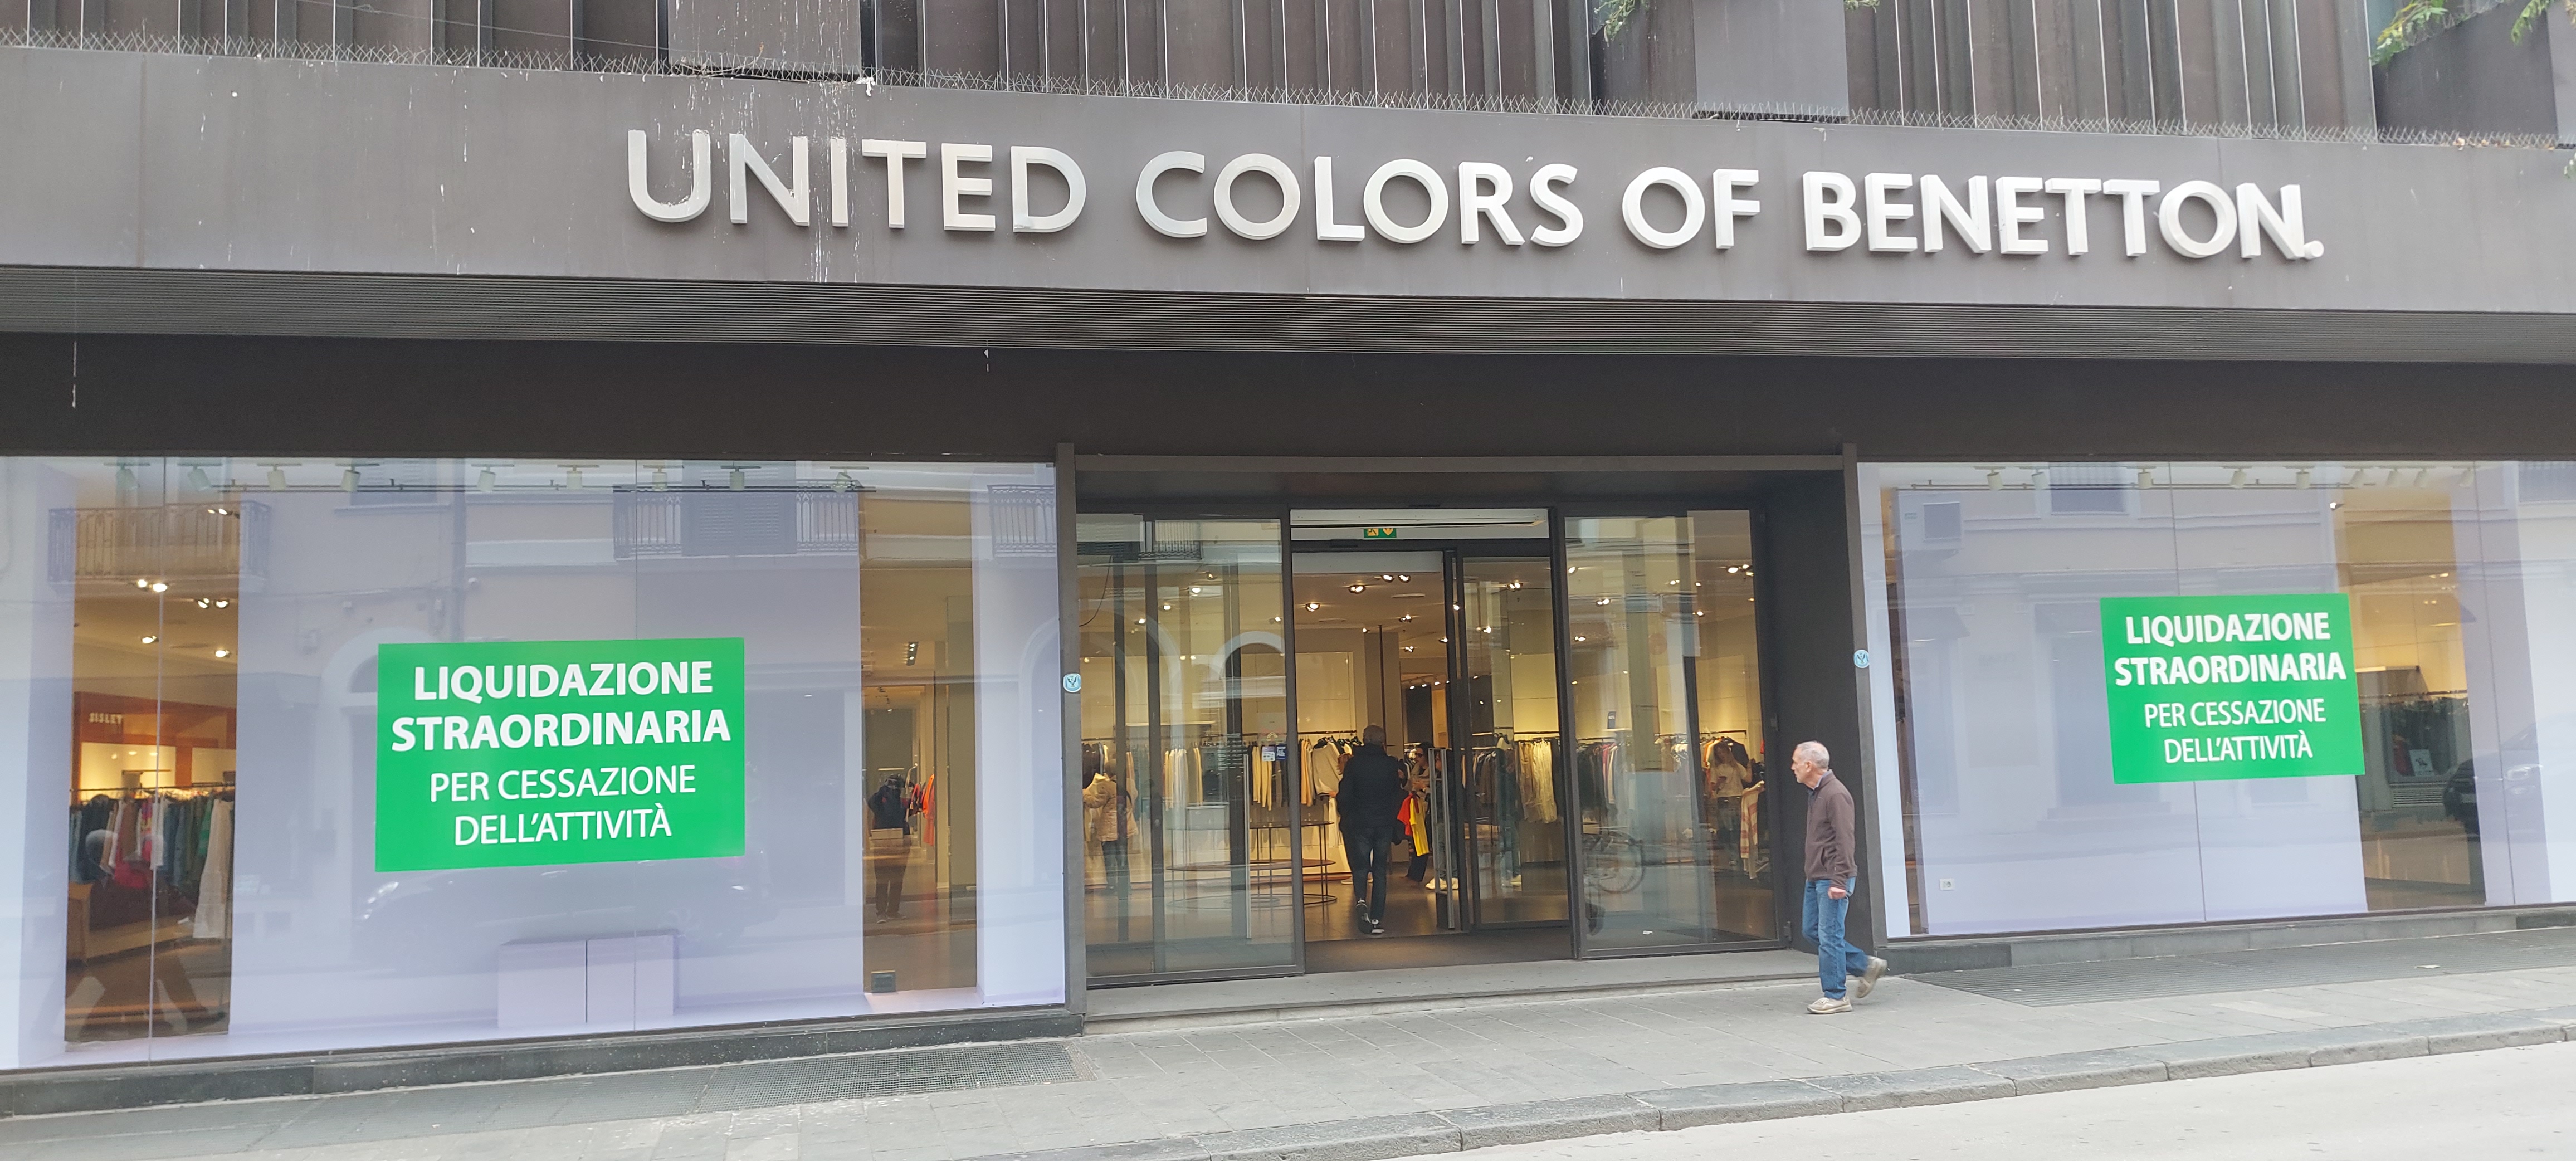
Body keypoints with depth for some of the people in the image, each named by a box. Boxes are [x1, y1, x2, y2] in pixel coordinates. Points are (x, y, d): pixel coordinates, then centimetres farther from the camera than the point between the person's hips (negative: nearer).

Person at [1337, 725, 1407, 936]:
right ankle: (1377, 920, 2)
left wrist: (1346, 820, 11)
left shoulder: (1353, 764, -3)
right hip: (1385, 824, 1)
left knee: (1360, 867, 8)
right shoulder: (1391, 764, 0)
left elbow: (1345, 796, -3)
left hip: (1360, 823, -1)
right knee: (1380, 871, 7)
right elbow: (1398, 794, 5)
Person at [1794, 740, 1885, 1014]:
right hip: (1816, 878, 10)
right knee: (1812, 930, 13)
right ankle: (1866, 965, 23)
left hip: (1832, 879, -10)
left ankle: (1836, 996, 3)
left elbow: (1845, 841, -20)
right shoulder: (1815, 793, 15)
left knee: (1829, 937, -6)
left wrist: (1839, 881, -22)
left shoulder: (1835, 794, -16)